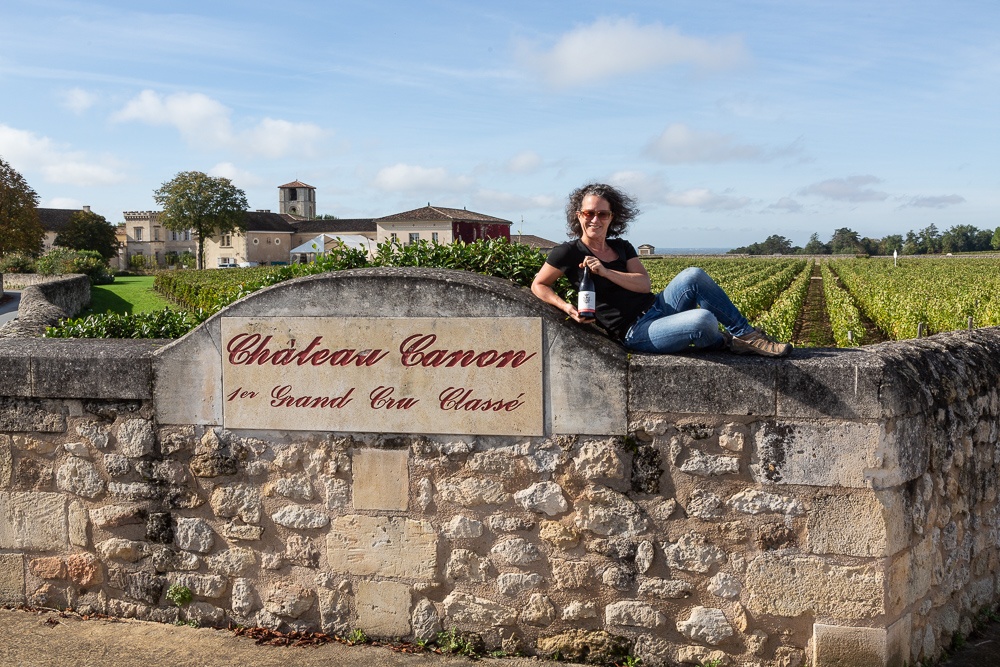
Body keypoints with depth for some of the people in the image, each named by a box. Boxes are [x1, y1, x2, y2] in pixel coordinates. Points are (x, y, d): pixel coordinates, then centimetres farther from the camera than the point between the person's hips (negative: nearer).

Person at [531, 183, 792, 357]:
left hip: (657, 309, 7)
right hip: (635, 334, -7)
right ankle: (724, 342, 5)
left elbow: (645, 284, 0)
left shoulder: (622, 248, 13)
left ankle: (746, 334, -9)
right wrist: (566, 307, -13)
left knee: (693, 275, -21)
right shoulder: (568, 253, -3)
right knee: (703, 320, -32)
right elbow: (538, 285, 5)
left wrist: (604, 271, -14)